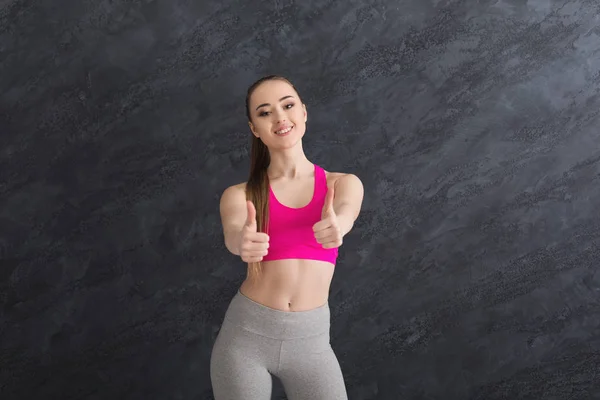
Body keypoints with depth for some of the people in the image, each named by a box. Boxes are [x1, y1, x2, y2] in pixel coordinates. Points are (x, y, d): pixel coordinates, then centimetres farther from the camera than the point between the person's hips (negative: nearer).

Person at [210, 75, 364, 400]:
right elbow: (232, 234, -23)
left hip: (311, 340, 1)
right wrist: (243, 242, -46)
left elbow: (344, 214, -22)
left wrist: (335, 226, -45)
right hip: (245, 336, 0)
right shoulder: (240, 194, -2)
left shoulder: (343, 184, 0)